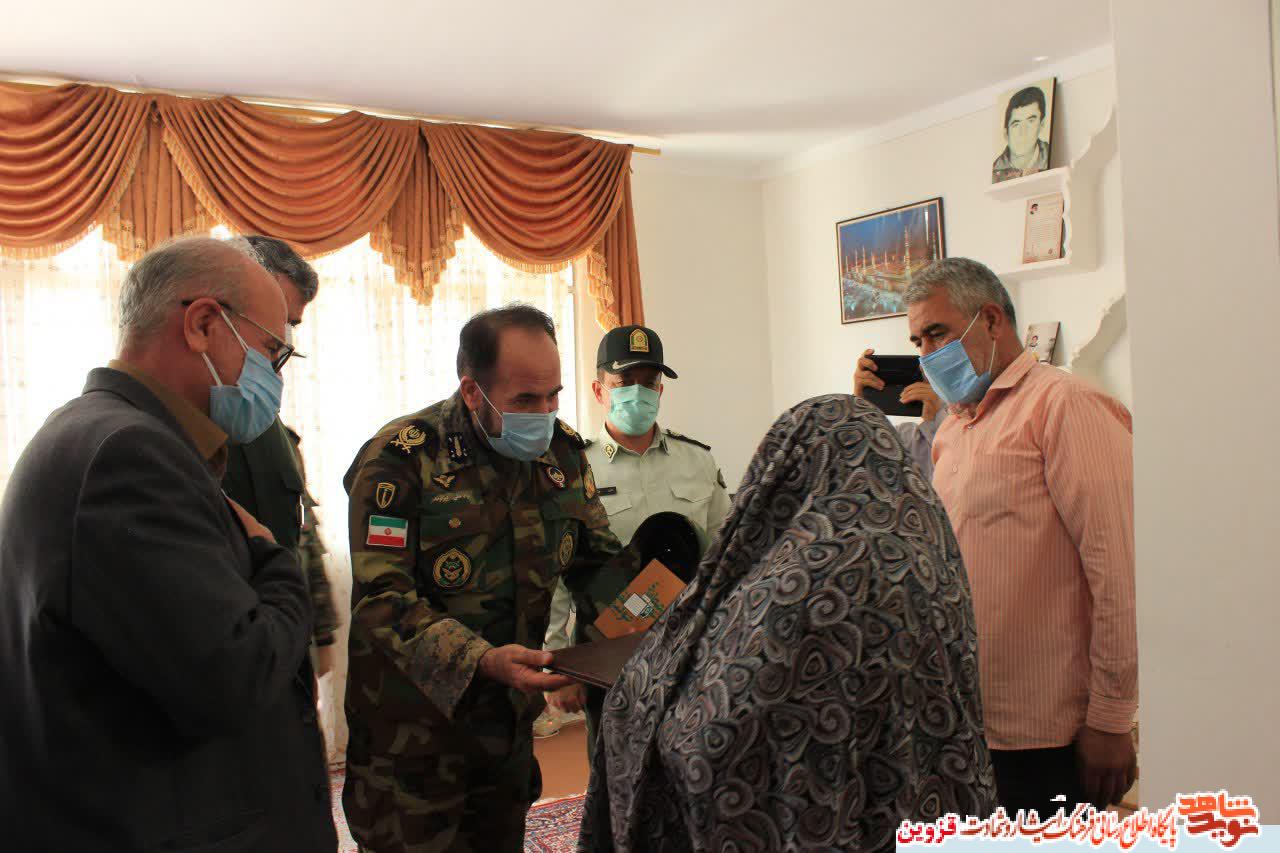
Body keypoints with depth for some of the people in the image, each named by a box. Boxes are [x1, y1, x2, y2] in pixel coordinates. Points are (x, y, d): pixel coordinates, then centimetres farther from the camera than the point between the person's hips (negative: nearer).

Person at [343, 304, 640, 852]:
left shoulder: (563, 451, 0)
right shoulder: (400, 459, -19)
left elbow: (596, 558, 7)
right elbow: (381, 599, -22)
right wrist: (480, 660, -33)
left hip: (511, 720, 6)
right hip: (413, 729, -5)